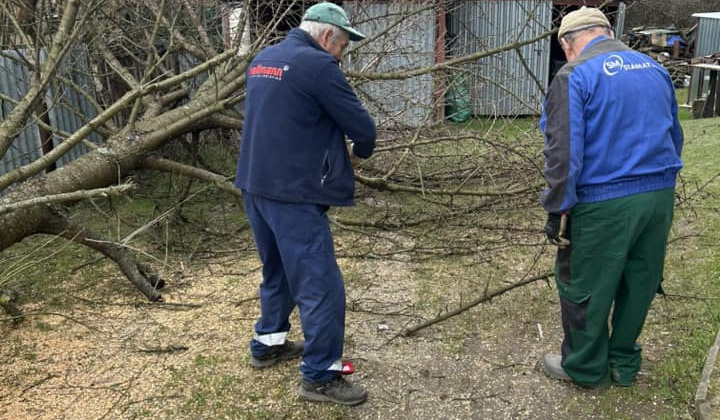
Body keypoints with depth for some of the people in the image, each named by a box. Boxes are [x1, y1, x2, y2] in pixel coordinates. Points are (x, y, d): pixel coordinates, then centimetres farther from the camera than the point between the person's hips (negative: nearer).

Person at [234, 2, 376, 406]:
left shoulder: (263, 59, 13)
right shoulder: (318, 64, -14)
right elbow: (362, 126, -13)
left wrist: (333, 146, 16)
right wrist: (358, 151, 10)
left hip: (255, 185, 9)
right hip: (292, 193, -9)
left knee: (277, 269, 25)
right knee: (320, 284, 1)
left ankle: (268, 343, 39)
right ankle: (320, 376, 11)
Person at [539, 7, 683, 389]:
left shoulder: (575, 75, -11)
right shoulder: (654, 68, 12)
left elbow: (563, 152, -18)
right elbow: (674, 137, 18)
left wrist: (557, 211, -11)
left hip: (603, 203, -7)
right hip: (659, 196, 7)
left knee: (584, 288, 10)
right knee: (639, 283, 18)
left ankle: (586, 368, 25)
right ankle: (624, 364, 34)